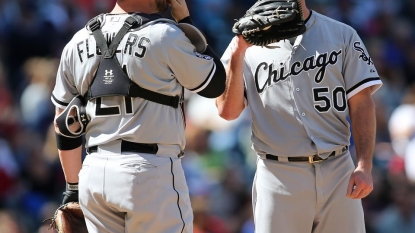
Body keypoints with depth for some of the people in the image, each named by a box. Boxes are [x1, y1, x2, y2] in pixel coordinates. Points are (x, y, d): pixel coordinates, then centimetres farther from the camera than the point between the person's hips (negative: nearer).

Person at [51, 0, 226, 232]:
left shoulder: (79, 43, 9)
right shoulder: (165, 36, -9)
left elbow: (66, 126, 13)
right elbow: (215, 84, 6)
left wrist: (74, 187, 22)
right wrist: (185, 21, 10)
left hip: (95, 174, 6)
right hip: (150, 170, -6)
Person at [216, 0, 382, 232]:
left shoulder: (342, 35, 8)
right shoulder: (248, 44, 7)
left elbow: (361, 103, 3)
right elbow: (228, 111, -3)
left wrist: (364, 166, -7)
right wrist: (237, 54, -13)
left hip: (338, 174, 1)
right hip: (278, 177, 0)